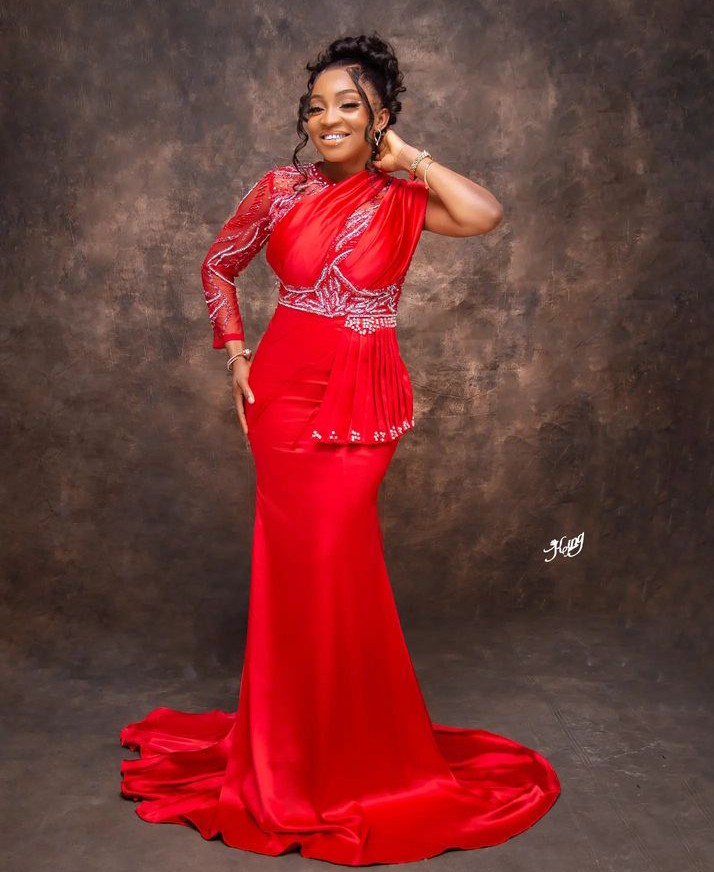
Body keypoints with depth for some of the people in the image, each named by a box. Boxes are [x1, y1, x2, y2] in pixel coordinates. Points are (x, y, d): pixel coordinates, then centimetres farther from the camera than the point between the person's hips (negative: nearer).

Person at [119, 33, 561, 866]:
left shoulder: (403, 197, 0)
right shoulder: (282, 188, 2)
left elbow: (484, 214, -20)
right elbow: (217, 266, 13)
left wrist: (410, 159, -8)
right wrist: (236, 356, 3)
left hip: (367, 404, -1)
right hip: (288, 393, 1)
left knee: (332, 561, 3)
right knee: (304, 562, 6)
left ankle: (346, 747, 27)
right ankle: (296, 758, 27)